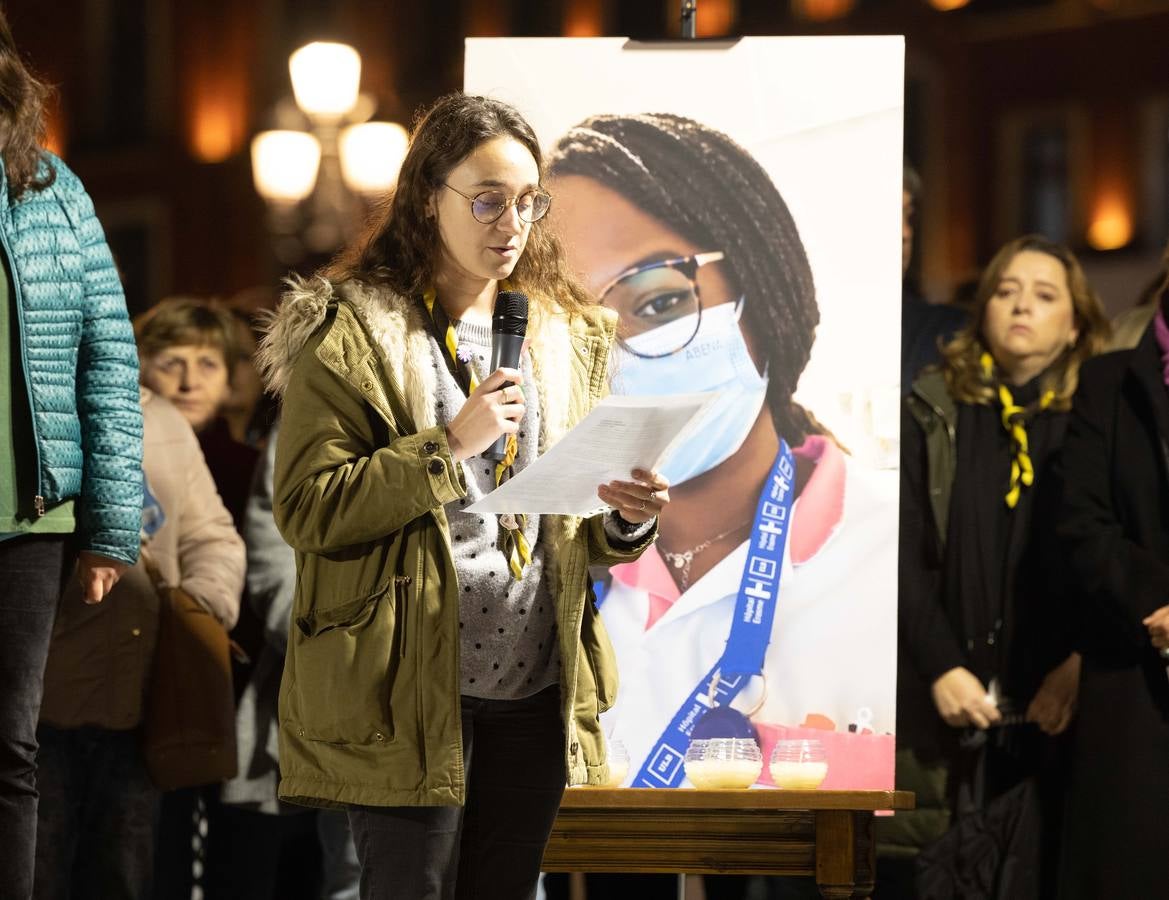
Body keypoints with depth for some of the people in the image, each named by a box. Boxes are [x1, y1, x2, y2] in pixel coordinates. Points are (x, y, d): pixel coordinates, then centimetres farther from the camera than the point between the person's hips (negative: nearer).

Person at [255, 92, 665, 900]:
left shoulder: (567, 336, 13)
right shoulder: (351, 332, -4)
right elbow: (305, 508, -11)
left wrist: (626, 520, -4)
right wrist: (448, 448, -18)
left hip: (538, 693, 5)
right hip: (410, 695, -5)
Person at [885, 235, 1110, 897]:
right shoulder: (933, 413, 8)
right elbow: (906, 553, 2)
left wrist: (1079, 666, -12)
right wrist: (940, 667, -10)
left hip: (1057, 707, 0)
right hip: (946, 707, 0)